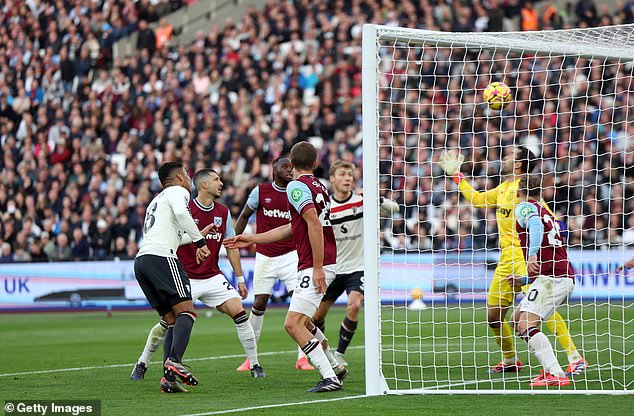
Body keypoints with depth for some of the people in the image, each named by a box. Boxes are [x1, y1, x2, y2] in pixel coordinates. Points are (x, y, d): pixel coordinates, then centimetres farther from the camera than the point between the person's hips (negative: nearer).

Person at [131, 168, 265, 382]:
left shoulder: (223, 212, 7)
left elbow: (231, 247, 14)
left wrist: (240, 279, 13)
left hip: (213, 277, 4)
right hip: (185, 276, -4)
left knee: (239, 312, -11)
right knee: (168, 322, -10)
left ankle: (254, 365, -1)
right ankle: (141, 365, 10)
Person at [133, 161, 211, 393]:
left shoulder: (157, 200, 35)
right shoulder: (177, 191, 8)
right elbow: (180, 212, -15)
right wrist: (199, 241, -11)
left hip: (141, 260, 8)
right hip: (161, 257, -8)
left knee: (172, 321, 7)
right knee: (186, 312, -12)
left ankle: (168, 378, -7)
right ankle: (174, 361, -32)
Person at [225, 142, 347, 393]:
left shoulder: (297, 186, -10)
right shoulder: (318, 186, 18)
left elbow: (314, 224, -22)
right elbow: (293, 228, 25)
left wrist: (318, 267, -24)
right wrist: (252, 239, 30)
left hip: (315, 267, -10)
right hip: (327, 264, 10)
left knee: (293, 325, -15)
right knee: (302, 322, 24)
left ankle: (330, 378, -21)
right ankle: (334, 367, 32)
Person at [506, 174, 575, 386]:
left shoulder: (524, 207, 2)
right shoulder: (546, 213, 29)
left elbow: (536, 224, -23)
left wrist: (532, 254, -37)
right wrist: (524, 280, 37)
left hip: (551, 278, -9)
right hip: (565, 278, 9)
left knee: (525, 326, -16)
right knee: (517, 319, 16)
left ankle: (556, 375, -25)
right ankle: (550, 368, 9)